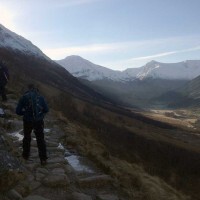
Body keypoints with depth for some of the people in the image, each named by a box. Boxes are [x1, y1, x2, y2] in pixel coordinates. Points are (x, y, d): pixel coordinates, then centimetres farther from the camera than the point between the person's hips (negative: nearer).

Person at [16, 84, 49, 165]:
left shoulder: (24, 97, -4)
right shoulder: (40, 97, -2)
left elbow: (18, 111, -5)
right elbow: (46, 110, 0)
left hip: (27, 121, 0)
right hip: (39, 121, 0)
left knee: (27, 138, 23)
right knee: (40, 139, 10)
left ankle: (26, 155, 37)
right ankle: (43, 159, 8)